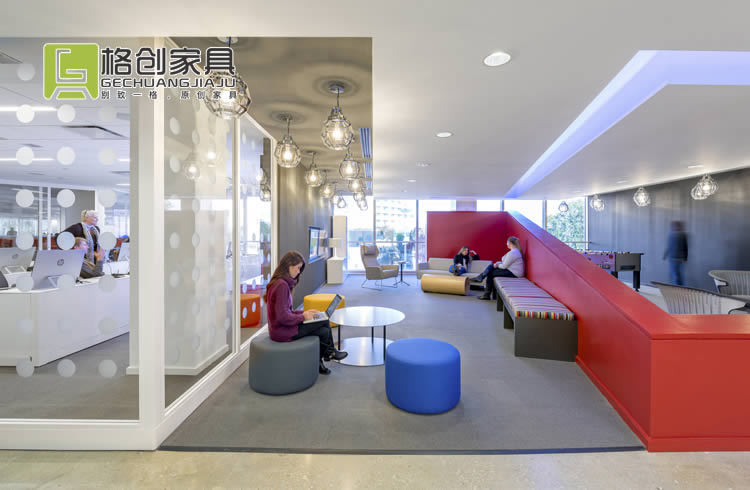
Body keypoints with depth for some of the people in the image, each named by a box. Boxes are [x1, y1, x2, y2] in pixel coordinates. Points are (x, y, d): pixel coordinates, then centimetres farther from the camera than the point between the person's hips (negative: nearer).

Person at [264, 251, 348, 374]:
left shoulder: (281, 283, 10)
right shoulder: (282, 285, -22)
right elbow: (283, 317, -25)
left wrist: (304, 312, 3)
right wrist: (303, 316, -12)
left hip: (281, 328, 9)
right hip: (282, 332, -9)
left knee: (324, 331, 0)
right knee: (324, 321, -9)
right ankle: (329, 352, 15)